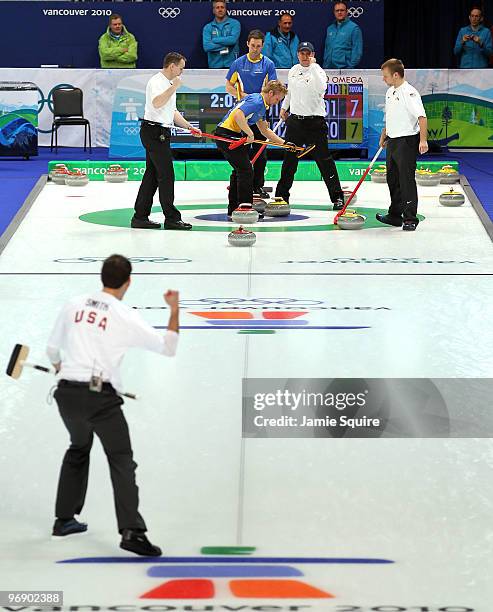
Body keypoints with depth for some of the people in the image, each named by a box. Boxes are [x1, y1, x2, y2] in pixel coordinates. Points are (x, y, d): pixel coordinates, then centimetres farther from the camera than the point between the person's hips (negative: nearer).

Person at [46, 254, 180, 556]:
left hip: (67, 393, 5)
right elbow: (169, 347, -3)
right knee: (122, 461, -2)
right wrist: (175, 309, 7)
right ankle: (132, 531, -16)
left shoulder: (74, 305, 7)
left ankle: (64, 519, 32)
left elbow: (53, 349, 18)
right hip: (100, 396, -5)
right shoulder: (125, 317, -5)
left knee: (79, 449, 28)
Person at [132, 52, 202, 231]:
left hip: (160, 133, 10)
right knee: (166, 175, -8)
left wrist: (189, 127, 18)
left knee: (152, 176, 9)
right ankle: (171, 218, -5)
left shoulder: (168, 83, 20)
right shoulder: (156, 81, -12)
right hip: (154, 132, -10)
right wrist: (174, 87, -28)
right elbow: (156, 103, -32)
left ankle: (140, 217, 11)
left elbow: (172, 111, 27)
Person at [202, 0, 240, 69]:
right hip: (215, 65, 1)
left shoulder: (234, 23, 4)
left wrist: (214, 40, -5)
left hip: (231, 65, -1)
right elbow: (206, 46, -7)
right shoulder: (207, 27, 7)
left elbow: (233, 39, -14)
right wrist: (226, 45, -9)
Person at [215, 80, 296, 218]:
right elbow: (238, 115, -32)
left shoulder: (261, 104, 18)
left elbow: (265, 131, 28)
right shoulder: (256, 101, -15)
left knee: (240, 170, 19)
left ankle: (233, 209, 24)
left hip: (230, 135, 11)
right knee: (245, 171, -8)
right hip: (227, 134, -11)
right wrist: (250, 134, -30)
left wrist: (284, 143, 24)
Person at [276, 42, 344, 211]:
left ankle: (337, 197, 3)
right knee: (289, 158, 11)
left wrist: (312, 66, -25)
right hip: (295, 120, 5)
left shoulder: (318, 71, -9)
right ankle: (281, 195, 22)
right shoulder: (293, 70, 9)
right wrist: (284, 107, 31)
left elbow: (321, 89, -29)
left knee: (324, 159, -4)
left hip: (315, 121, -5)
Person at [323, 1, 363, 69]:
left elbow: (357, 51, -9)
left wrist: (351, 67, -16)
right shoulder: (330, 29, 15)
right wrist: (325, 65, 12)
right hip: (330, 68, 6)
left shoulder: (354, 28, -5)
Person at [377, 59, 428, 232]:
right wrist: (384, 135, 24)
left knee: (407, 180, -8)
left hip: (407, 141, -9)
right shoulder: (390, 92, 12)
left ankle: (410, 219, -4)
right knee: (393, 179, 15)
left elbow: (421, 117, -24)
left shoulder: (409, 93, -17)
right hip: (393, 142, 9)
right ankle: (395, 215, 25)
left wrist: (423, 140, -32)